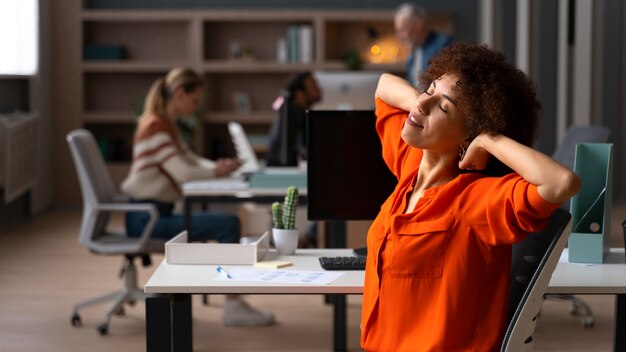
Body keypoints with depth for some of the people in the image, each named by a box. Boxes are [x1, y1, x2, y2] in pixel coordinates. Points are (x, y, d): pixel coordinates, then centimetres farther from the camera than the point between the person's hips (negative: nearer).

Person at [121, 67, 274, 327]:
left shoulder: (167, 125, 16)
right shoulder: (155, 126, -16)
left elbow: (190, 160, 18)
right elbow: (183, 173, -23)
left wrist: (218, 166, -2)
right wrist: (216, 171, -6)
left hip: (157, 213, 11)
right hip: (147, 217, -11)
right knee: (228, 224, -17)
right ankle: (233, 307, -10)